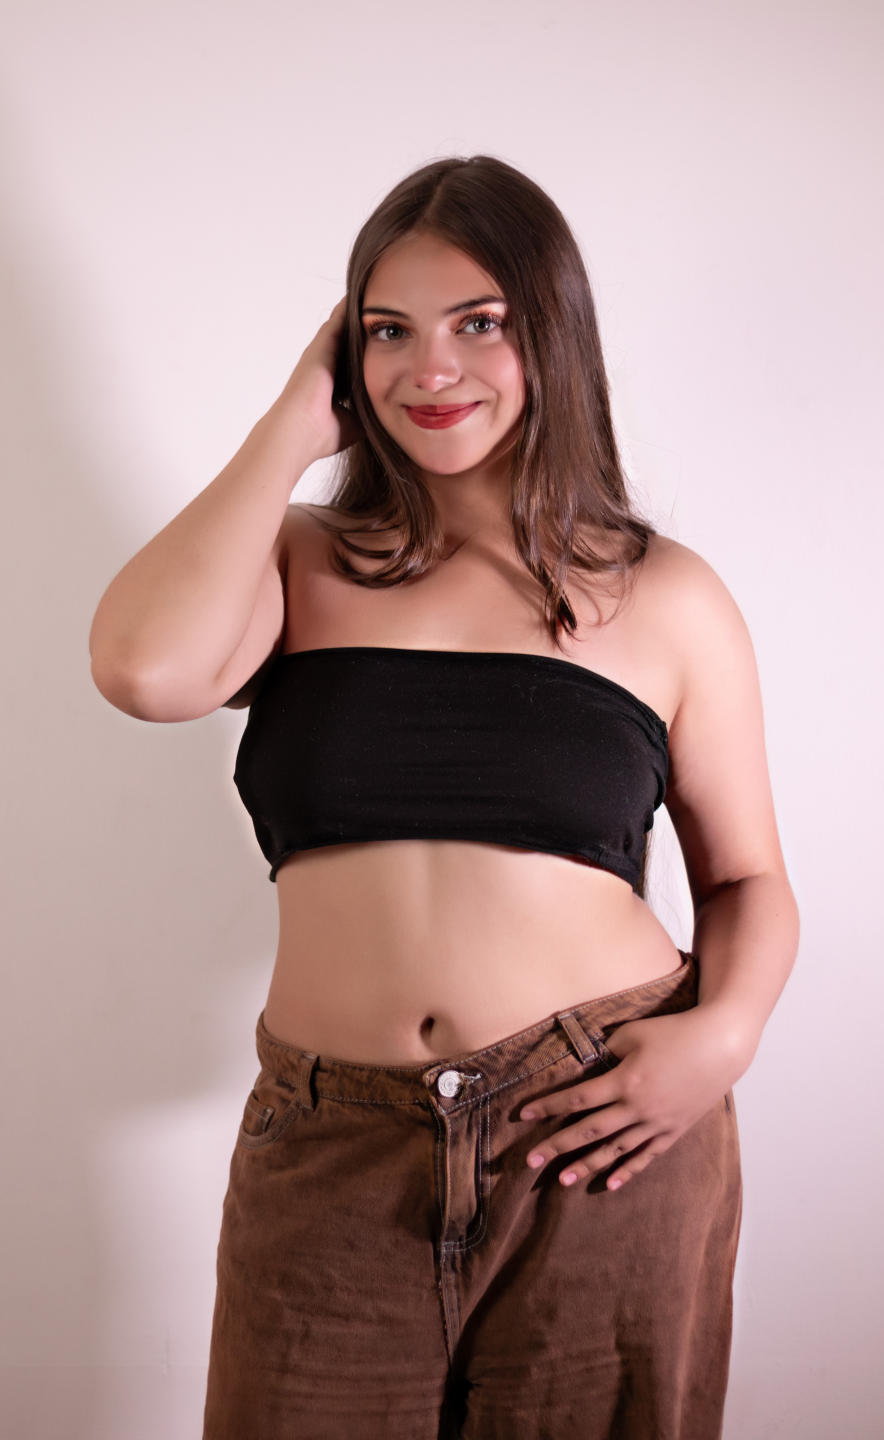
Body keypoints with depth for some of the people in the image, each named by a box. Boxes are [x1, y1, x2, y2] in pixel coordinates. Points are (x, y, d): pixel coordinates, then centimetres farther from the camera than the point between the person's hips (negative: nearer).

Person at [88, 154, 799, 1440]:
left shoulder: (667, 599, 3)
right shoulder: (298, 564, 3)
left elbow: (748, 878, 10)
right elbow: (145, 670, -19)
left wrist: (726, 1033, -11)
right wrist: (296, 424, -8)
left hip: (610, 1137, 0)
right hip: (333, 1154, 0)